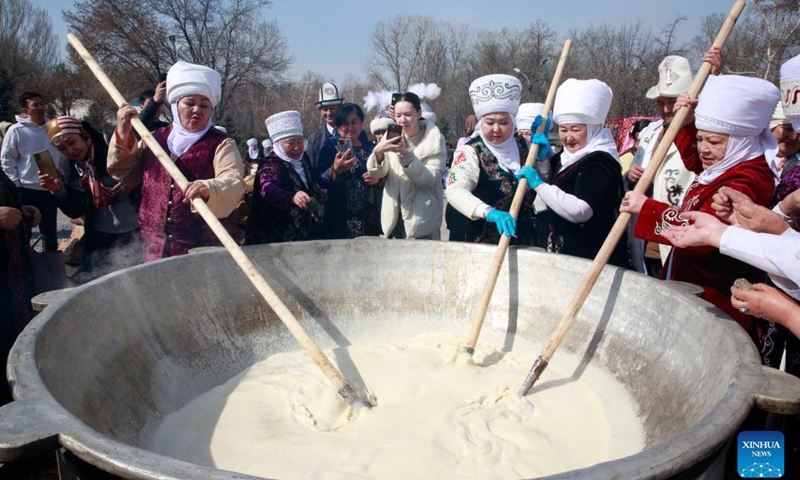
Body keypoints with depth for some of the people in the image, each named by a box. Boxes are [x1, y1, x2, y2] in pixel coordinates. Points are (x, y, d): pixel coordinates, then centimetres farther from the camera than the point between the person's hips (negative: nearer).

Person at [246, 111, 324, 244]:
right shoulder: (271, 165, -16)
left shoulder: (304, 159, 6)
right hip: (277, 237, -7)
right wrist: (293, 197, -56)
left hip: (303, 233, 7)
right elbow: (268, 190, -38)